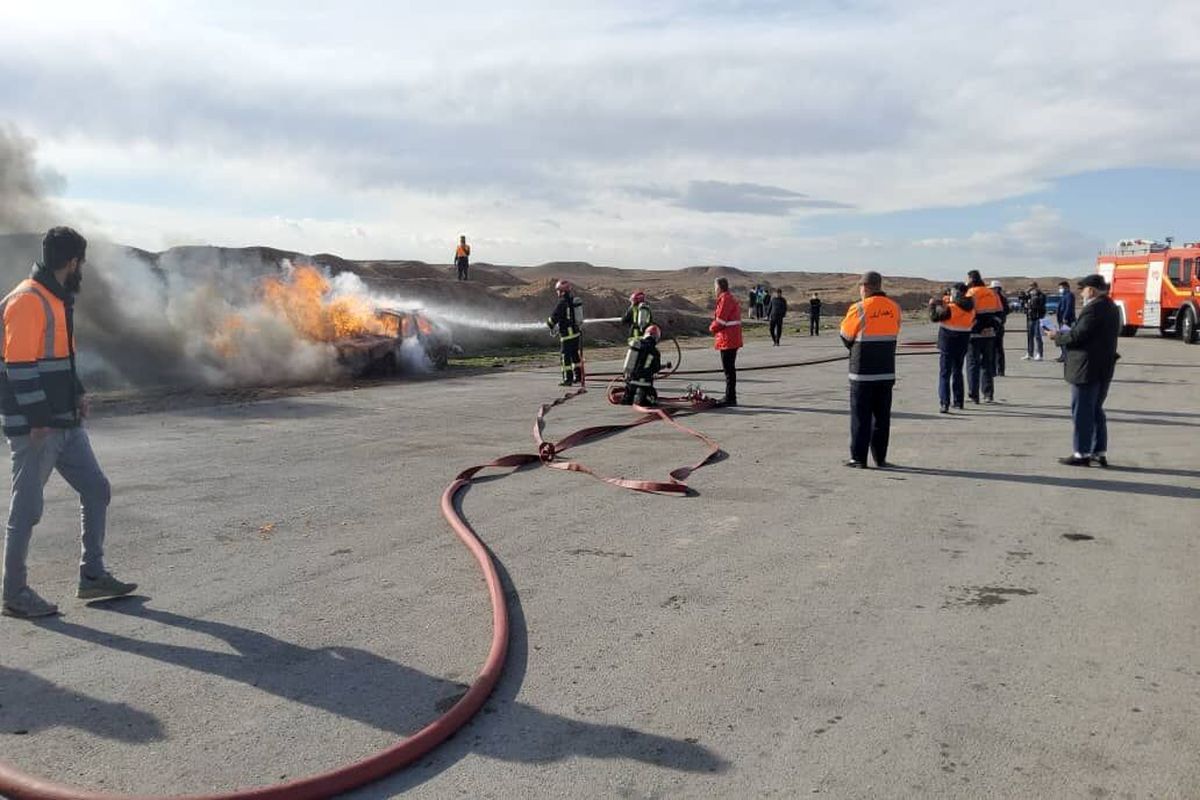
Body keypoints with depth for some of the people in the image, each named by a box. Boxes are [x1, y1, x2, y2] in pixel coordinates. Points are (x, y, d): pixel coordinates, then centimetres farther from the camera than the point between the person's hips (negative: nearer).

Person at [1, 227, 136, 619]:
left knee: (96, 490, 11)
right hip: (35, 428, -9)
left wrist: (77, 394, 11)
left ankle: (92, 576, 19)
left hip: (66, 422, 9)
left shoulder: (58, 299, 15)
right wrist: (37, 420, -21)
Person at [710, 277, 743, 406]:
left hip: (727, 340, -10)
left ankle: (730, 398, -3)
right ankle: (730, 397, 24)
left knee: (729, 370, -6)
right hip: (733, 339, 10)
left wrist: (712, 328, 0)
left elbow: (721, 320, -19)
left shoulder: (725, 299, -16)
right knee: (730, 369, 16)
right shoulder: (731, 298, 16)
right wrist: (715, 324, 7)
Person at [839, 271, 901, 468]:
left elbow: (846, 337, -2)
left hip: (862, 372, -4)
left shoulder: (859, 309, -12)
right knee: (882, 415, 11)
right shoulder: (894, 308, 3)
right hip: (887, 371, 4)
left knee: (861, 415, 2)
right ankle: (880, 457, 15)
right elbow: (894, 334, 9)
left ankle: (858, 458, 3)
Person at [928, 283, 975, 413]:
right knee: (957, 371, 20)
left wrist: (932, 304, 0)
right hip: (963, 341, 6)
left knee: (944, 373, -5)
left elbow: (934, 317, -17)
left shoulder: (950, 308, -21)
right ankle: (958, 401, 26)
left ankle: (945, 403, -16)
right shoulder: (970, 307, 0)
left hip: (948, 341, -6)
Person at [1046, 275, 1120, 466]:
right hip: (1105, 366, 10)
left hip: (1087, 369, -10)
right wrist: (1065, 333, 15)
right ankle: (1100, 452, 20)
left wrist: (1057, 336, -4)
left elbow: (1077, 336, -21)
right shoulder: (1112, 307, 13)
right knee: (1096, 410, 16)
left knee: (1081, 411, -2)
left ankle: (1082, 454, 1)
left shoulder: (1093, 308, -18)